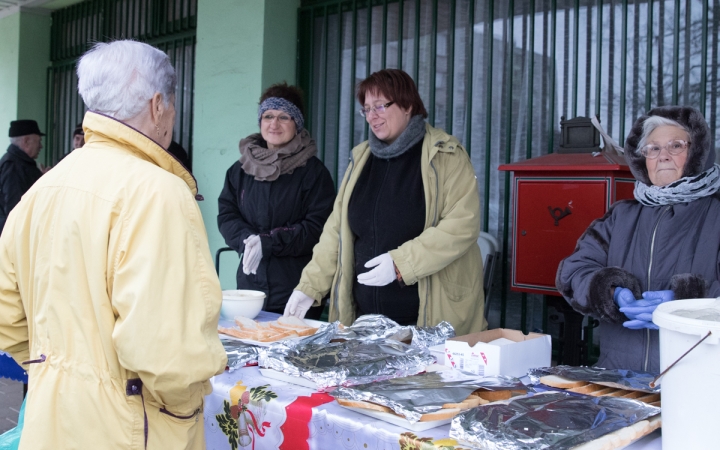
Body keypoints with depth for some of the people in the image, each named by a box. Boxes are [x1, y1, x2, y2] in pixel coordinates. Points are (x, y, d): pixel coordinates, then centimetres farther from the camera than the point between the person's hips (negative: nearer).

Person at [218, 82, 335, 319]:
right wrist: (247, 239, -13)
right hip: (250, 284, 4)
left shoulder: (314, 171, -2)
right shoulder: (240, 170, 11)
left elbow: (317, 227, -9)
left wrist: (267, 242, -18)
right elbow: (226, 215, 8)